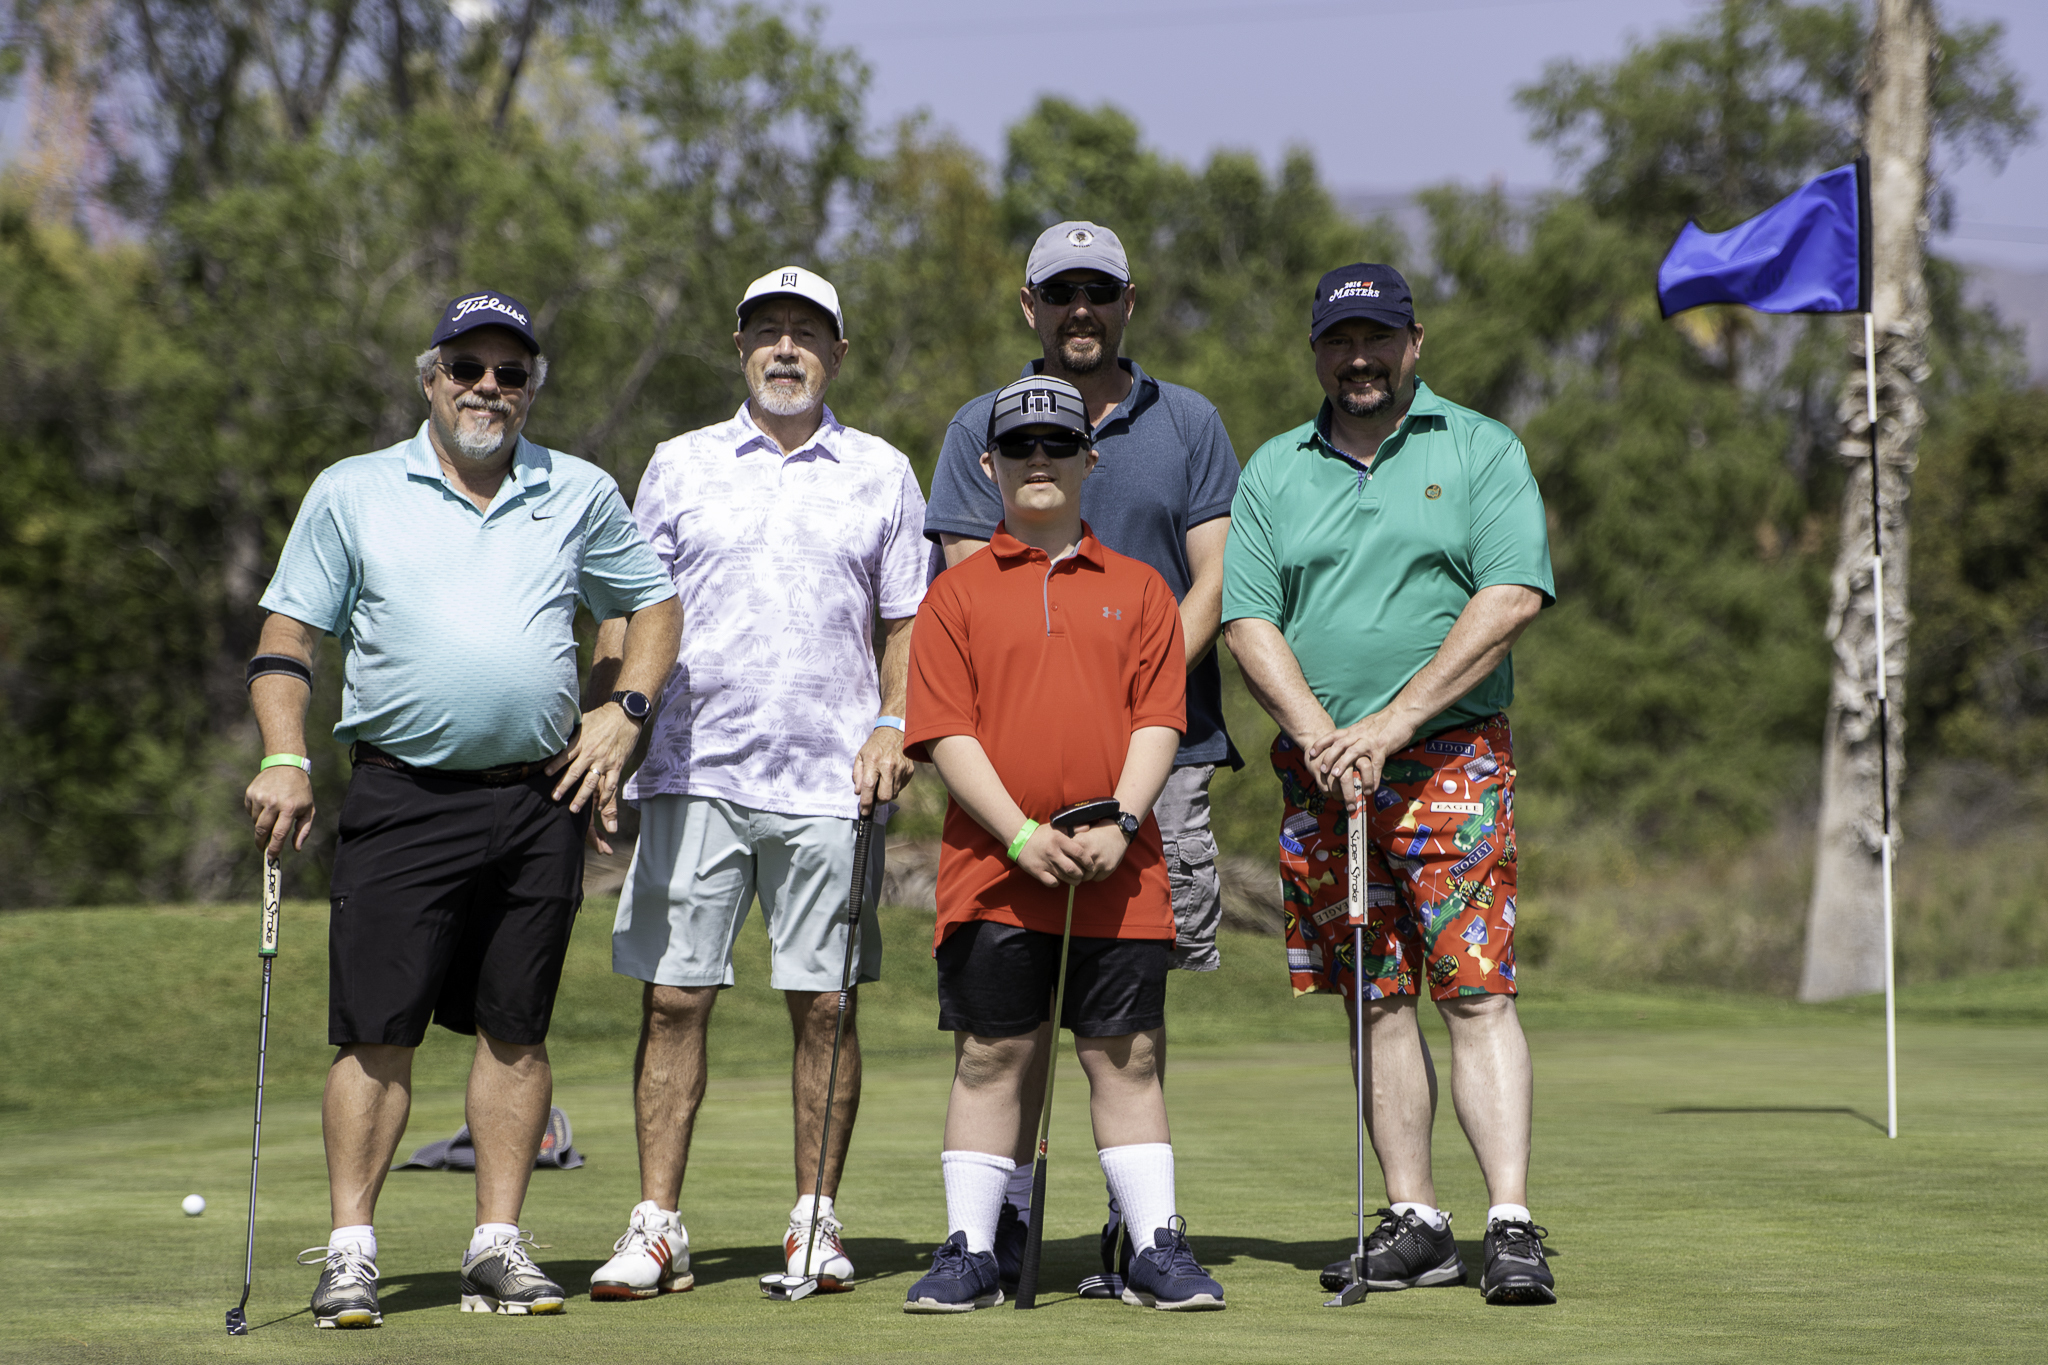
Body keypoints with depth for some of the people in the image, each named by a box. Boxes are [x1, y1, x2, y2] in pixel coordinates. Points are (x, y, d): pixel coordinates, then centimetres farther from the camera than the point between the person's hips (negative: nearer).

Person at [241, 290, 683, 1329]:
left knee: (515, 1028, 4)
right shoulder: (351, 493, 5)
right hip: (400, 797, -2)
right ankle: (349, 1253, -3)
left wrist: (625, 709, 6)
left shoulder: (580, 496, 11)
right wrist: (284, 759, -8)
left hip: (541, 798, 2)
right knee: (377, 1030, -7)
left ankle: (498, 1246, 10)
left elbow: (653, 603, 21)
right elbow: (287, 636, 5)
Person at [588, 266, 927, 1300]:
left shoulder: (881, 475, 11)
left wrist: (894, 727, -3)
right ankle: (656, 1227, 0)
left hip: (829, 782, 0)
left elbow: (906, 623, 12)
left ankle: (814, 1222, 9)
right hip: (692, 775, 0)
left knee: (823, 1002, 0)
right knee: (673, 997, -3)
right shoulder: (678, 467, 11)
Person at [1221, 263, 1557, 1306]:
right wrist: (1318, 733, -11)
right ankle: (1414, 1224, 9)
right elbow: (1248, 619, 6)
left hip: (1451, 758, -3)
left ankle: (1511, 1228, -15)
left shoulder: (1482, 452, 3)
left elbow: (1511, 597, -8)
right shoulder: (1274, 471, 13)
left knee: (1476, 990, -11)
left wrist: (1393, 722, -14)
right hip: (1318, 769, 3)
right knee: (1376, 1001, 5)